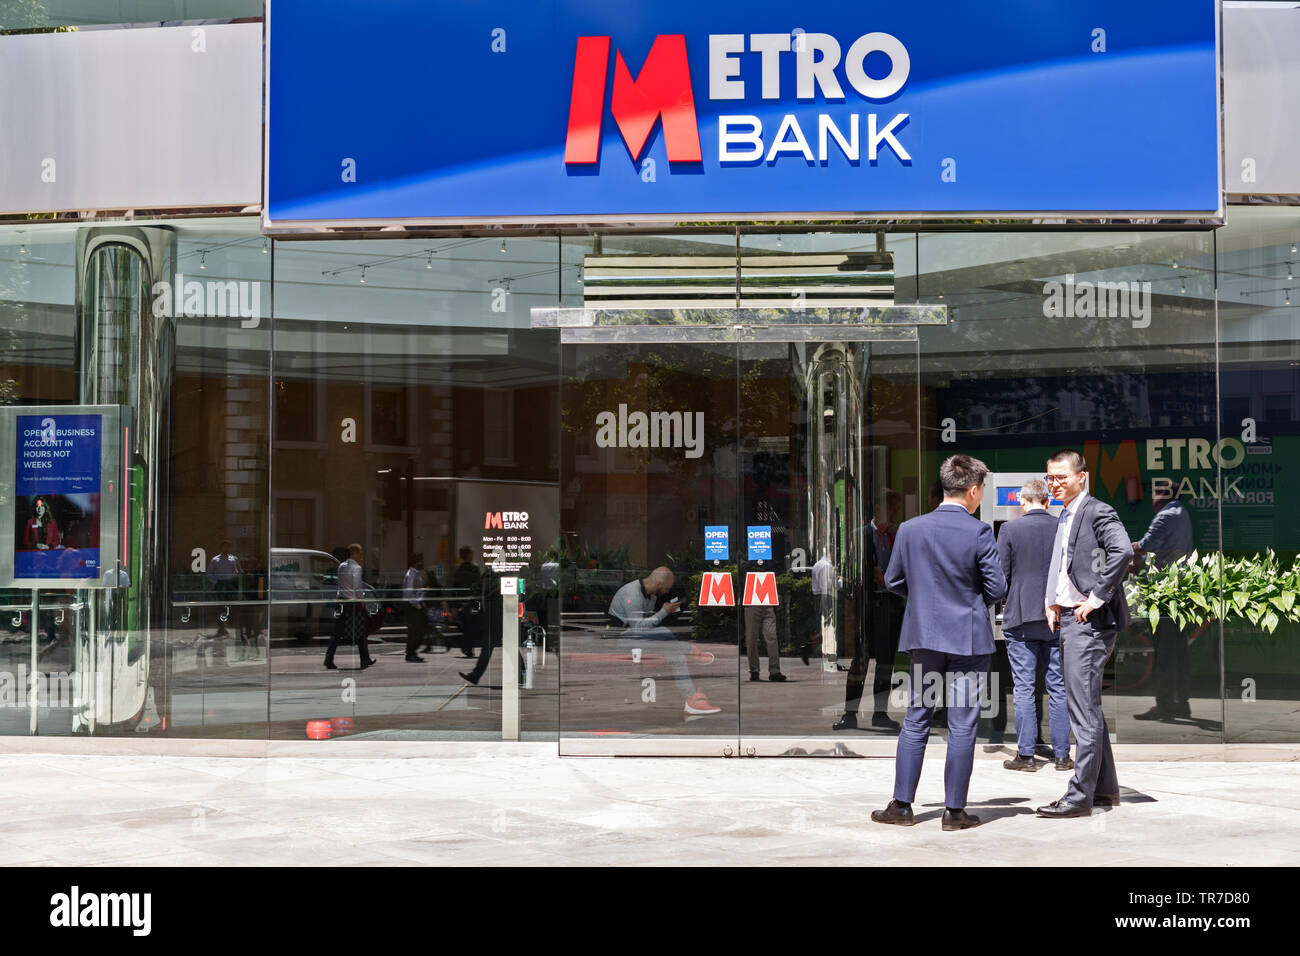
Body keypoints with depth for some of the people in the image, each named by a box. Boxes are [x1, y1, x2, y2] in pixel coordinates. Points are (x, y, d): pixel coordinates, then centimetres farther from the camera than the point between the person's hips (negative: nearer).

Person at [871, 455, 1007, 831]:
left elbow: (893, 581, 7)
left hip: (923, 637, 3)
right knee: (962, 725, 3)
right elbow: (997, 589, -9)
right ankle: (955, 811, 6)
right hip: (968, 638, -3)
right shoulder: (979, 532, -11)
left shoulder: (910, 529, -1)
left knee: (916, 720, 11)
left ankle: (902, 805, 12)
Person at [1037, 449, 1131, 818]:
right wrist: (1051, 602, 15)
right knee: (1086, 708, 15)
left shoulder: (1097, 511, -10)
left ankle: (1079, 796, -6)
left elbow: (1123, 552, -26)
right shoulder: (1064, 518, 18)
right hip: (1068, 620, 10)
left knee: (1084, 710, -8)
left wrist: (1096, 598, -22)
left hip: (1089, 621, -10)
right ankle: (1105, 787, 24)